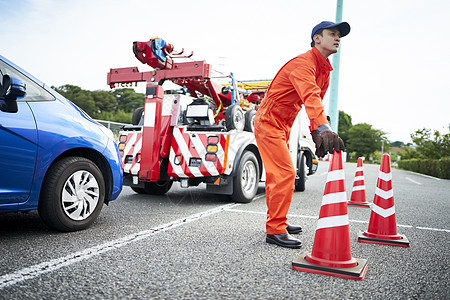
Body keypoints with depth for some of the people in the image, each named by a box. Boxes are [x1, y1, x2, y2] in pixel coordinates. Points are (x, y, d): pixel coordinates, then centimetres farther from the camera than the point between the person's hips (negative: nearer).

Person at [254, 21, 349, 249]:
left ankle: (277, 223, 27)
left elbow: (317, 102, 12)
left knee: (277, 175, 15)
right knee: (285, 173, -15)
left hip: (283, 126, 10)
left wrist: (316, 135, 1)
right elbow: (311, 97, -40)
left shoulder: (325, 72, 11)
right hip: (268, 121, -10)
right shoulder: (303, 63, -21)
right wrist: (324, 129, -54)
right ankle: (275, 231, -9)